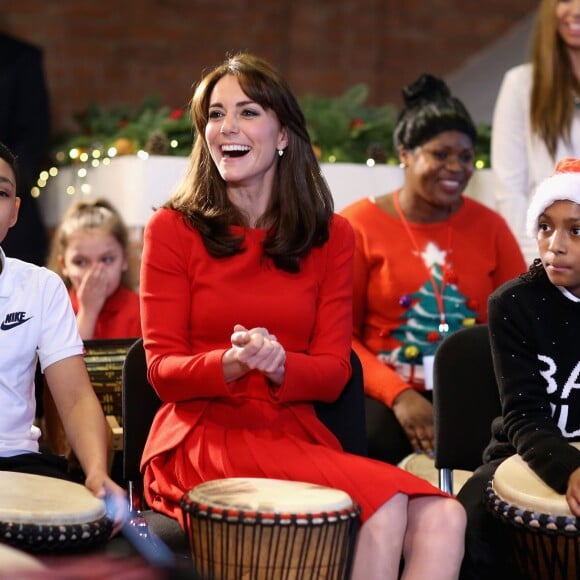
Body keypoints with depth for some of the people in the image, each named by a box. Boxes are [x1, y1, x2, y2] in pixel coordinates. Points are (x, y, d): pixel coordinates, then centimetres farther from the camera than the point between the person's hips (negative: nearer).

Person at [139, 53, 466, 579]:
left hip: (296, 432, 4)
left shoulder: (330, 235, 11)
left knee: (442, 519, -23)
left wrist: (279, 365, -18)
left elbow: (333, 373, 5)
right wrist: (231, 364, -23)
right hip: (205, 433, -4)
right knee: (384, 505, -28)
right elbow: (162, 367, -1)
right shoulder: (173, 229, 3)